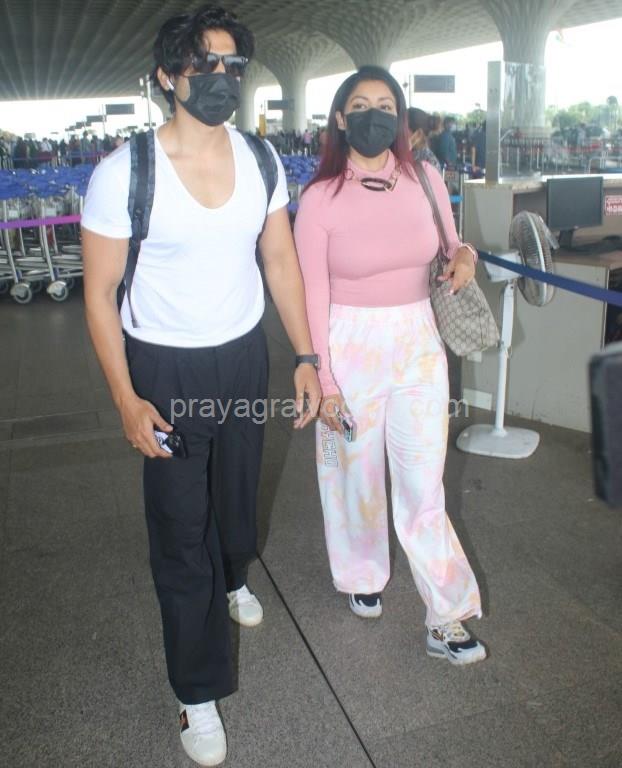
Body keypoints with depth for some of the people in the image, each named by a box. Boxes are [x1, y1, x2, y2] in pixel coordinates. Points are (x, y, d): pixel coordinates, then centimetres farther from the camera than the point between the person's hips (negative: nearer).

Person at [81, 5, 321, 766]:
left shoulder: (261, 161, -3)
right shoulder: (123, 173, -17)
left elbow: (281, 260, 5)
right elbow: (100, 293, -12)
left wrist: (306, 356, 0)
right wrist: (126, 400, -16)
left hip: (244, 355, 5)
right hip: (166, 367, -4)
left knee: (238, 490, 24)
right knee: (179, 528, 4)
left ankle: (232, 580, 59)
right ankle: (200, 693, 23)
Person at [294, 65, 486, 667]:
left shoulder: (425, 178, 2)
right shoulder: (320, 198, -9)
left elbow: (448, 248, 16)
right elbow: (313, 296, -8)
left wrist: (464, 255, -9)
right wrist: (322, 380, -10)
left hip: (418, 342, 2)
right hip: (351, 347, -2)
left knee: (424, 483, 4)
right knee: (356, 474, 13)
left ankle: (446, 618, 16)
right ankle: (362, 576, 40)